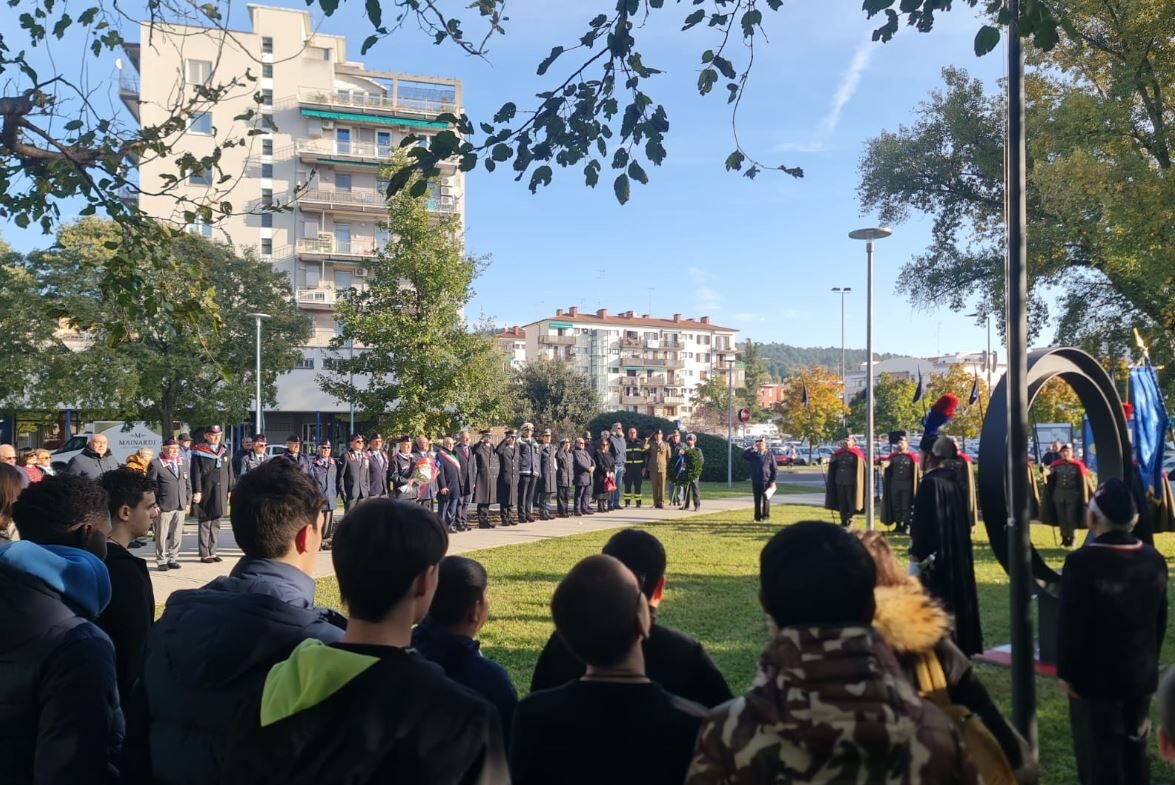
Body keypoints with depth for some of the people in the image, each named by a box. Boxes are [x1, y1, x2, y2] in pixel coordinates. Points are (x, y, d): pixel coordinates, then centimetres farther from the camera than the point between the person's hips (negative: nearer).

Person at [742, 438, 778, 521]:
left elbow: (775, 470, 1)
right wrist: (752, 447, -8)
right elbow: (744, 455, -6)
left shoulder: (770, 456, 1)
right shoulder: (753, 455, 9)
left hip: (766, 482, -3)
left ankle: (766, 516, 7)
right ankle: (757, 517, 13)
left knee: (766, 500, 0)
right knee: (757, 500, 6)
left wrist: (773, 481, -6)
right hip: (755, 482, 3)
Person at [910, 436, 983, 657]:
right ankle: (961, 643, 23)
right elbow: (960, 518, 14)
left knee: (936, 601, -1)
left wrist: (916, 552, -13)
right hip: (955, 551, 9)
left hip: (933, 552, -9)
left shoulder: (930, 482, -18)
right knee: (954, 596, 15)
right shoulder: (952, 479, 7)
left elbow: (924, 520, -19)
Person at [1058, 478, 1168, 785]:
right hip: (1142, 674, 6)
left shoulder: (1082, 562, -21)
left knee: (1099, 755, 5)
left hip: (1095, 676, -6)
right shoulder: (1155, 559, 1)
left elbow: (1070, 624, -18)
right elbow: (1161, 620, 10)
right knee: (1134, 750, 19)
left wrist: (1066, 671, -6)